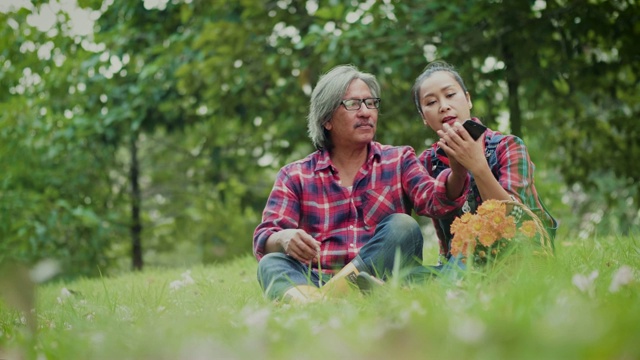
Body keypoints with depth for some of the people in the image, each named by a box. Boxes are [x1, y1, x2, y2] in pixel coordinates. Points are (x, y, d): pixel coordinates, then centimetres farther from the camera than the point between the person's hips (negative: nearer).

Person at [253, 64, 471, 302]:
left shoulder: (399, 160, 15)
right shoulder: (295, 176, 13)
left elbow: (433, 200, -4)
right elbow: (263, 241, 3)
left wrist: (458, 170, -27)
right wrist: (285, 239, -23)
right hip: (316, 281, 0)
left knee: (402, 227, -24)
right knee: (271, 264, -26)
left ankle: (325, 299, -36)